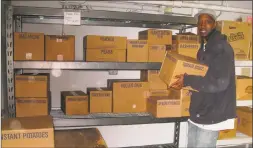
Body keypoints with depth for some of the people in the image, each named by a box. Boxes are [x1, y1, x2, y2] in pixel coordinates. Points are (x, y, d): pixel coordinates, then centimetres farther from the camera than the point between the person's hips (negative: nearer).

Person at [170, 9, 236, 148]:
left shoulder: (222, 47, -15)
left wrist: (187, 80, -25)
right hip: (197, 112, 9)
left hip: (211, 114, -8)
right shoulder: (203, 48, 13)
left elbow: (220, 83, -24)